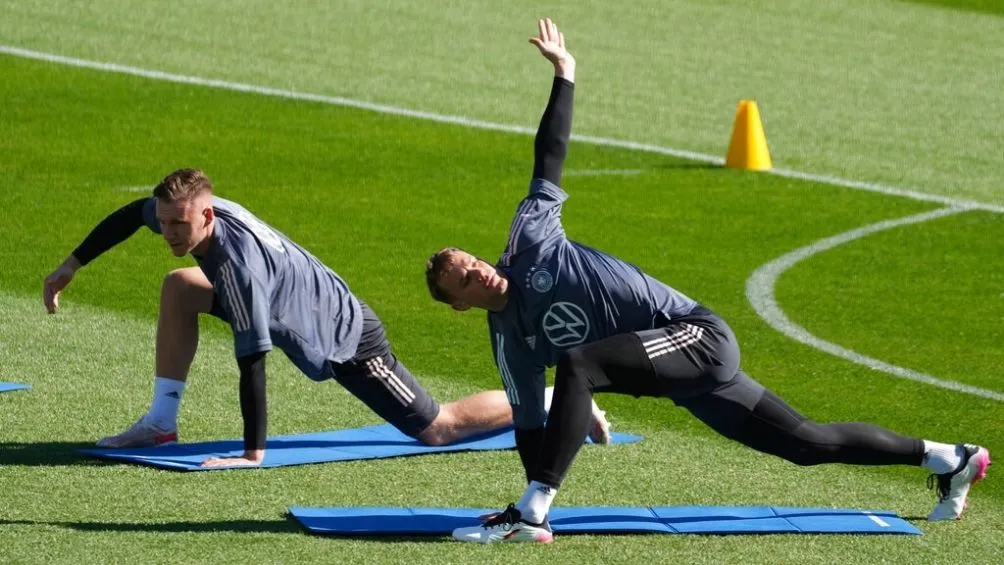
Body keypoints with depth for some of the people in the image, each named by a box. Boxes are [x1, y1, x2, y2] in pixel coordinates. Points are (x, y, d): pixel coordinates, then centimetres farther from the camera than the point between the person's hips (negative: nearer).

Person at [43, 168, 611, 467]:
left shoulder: (238, 264, -38)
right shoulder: (187, 210, -15)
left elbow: (252, 362, -36)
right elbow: (131, 214, 8)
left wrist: (254, 453, -33)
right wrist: (73, 265, 7)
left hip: (348, 341, -8)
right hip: (317, 307, 9)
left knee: (439, 427, 1)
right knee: (178, 288, 1)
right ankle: (162, 423, 6)